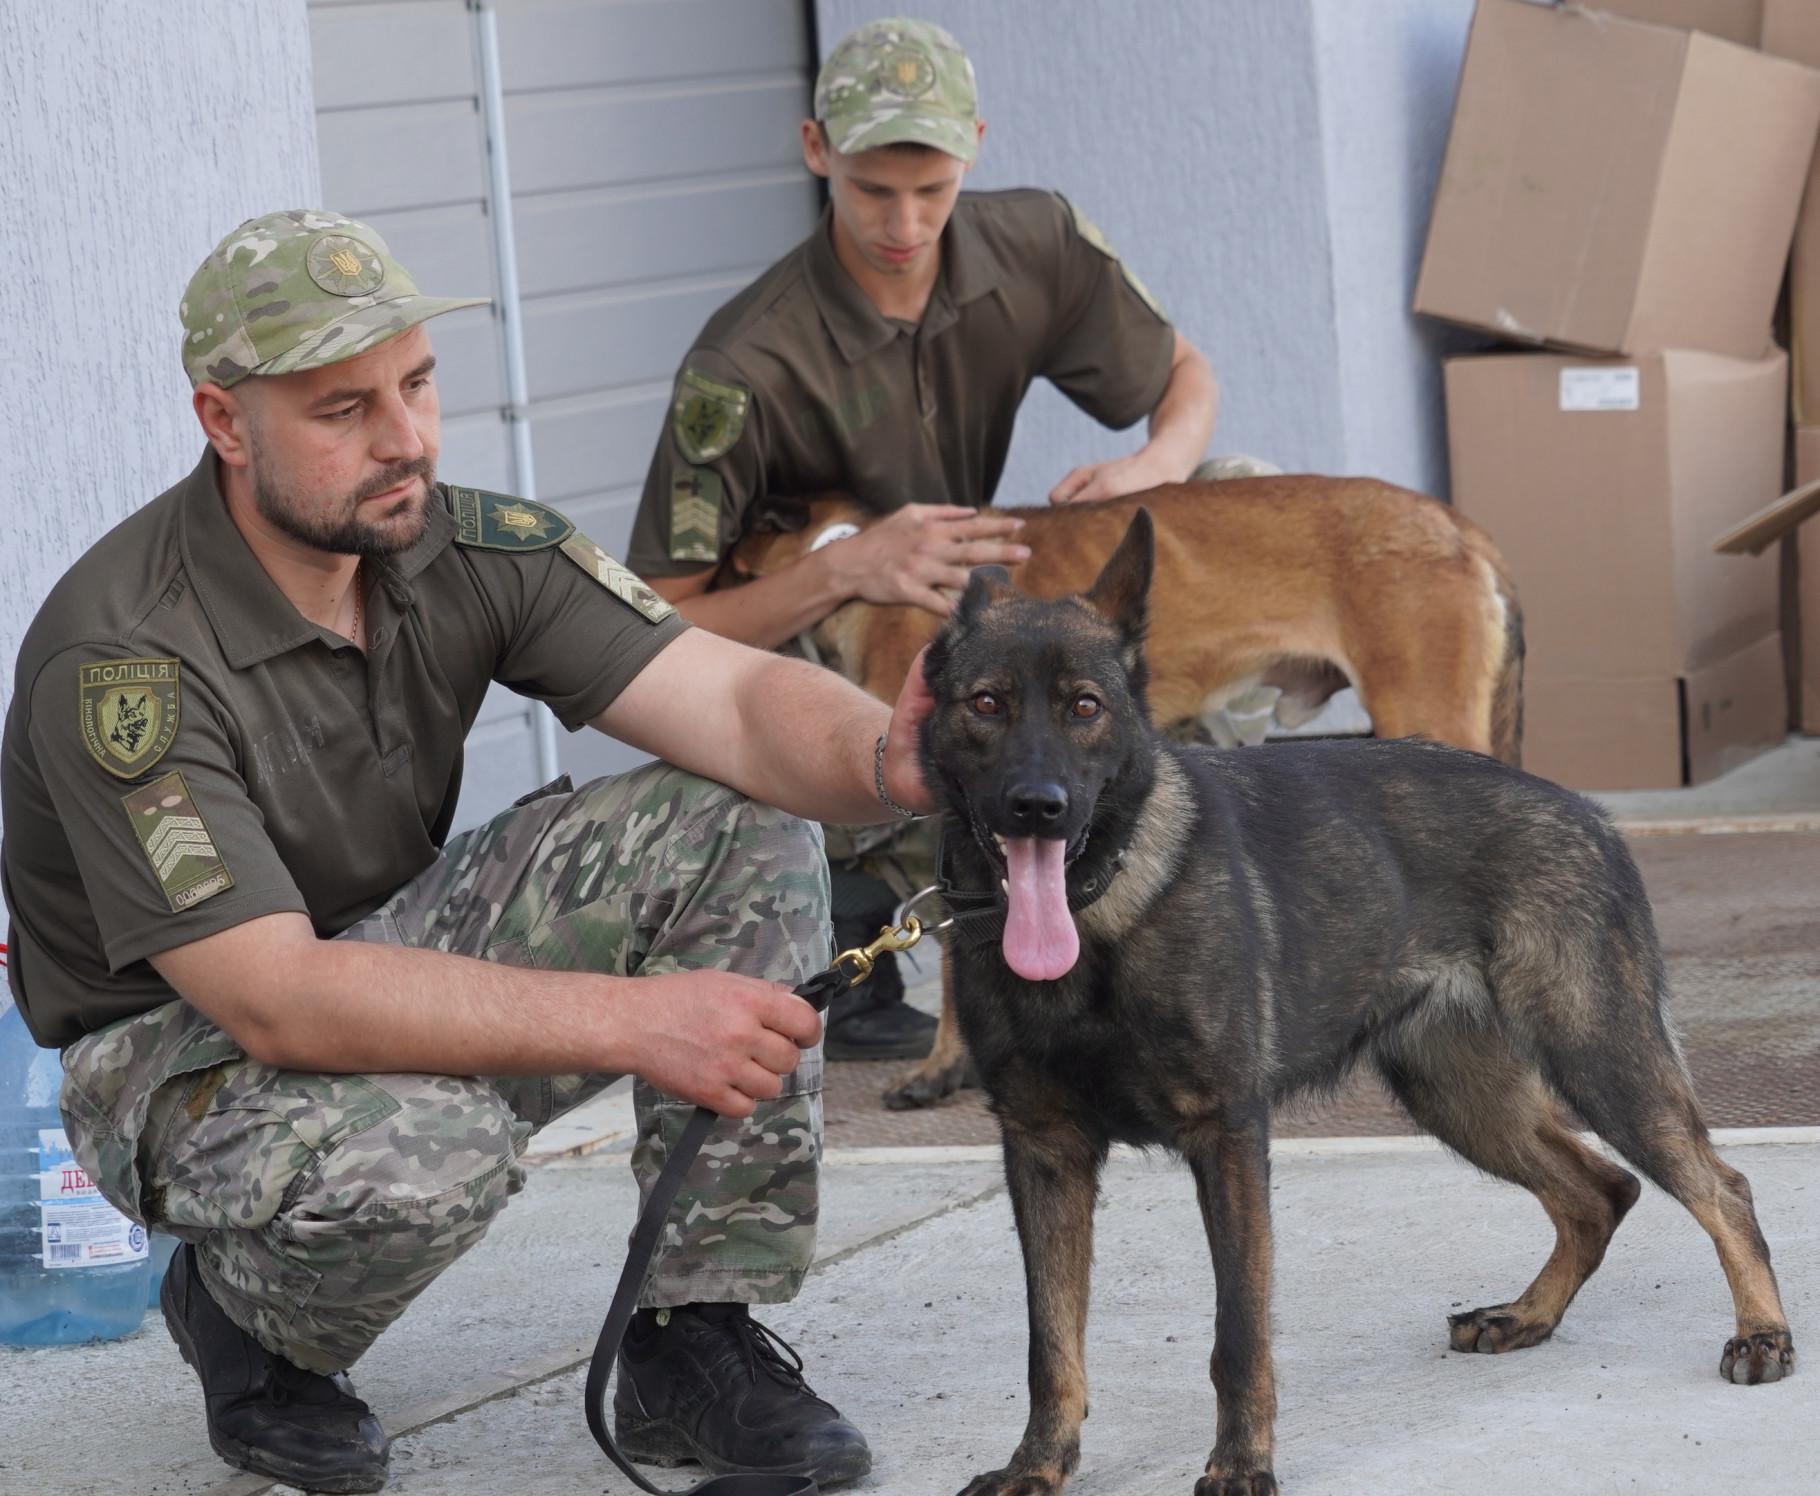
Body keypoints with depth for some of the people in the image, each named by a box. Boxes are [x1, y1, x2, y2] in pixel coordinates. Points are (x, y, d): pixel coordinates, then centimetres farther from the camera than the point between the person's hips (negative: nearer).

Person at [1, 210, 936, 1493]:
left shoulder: (468, 550, -10)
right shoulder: (123, 661, -29)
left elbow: (734, 698, -18)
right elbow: (279, 1000, -34)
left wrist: (887, 758, -43)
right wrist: (632, 1021, -40)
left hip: (400, 960, 6)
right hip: (191, 1041, -6)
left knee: (747, 830, -13)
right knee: (425, 1150, -40)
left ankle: (701, 1340, -8)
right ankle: (243, 1312, -1)